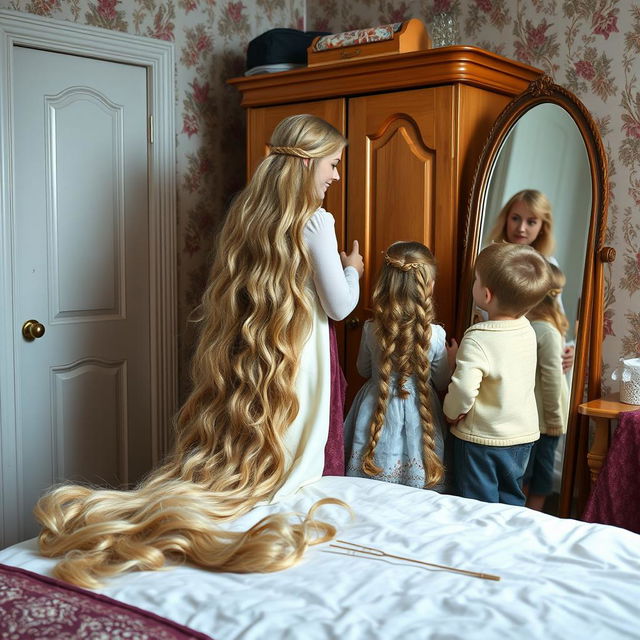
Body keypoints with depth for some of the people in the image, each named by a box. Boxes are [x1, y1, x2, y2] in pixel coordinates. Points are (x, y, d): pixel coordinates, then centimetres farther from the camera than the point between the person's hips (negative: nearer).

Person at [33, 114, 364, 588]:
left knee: (230, 451, 9)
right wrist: (352, 269, 9)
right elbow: (340, 306, -10)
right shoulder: (314, 221, -14)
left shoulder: (246, 213, 8)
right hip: (296, 359, -6)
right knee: (296, 464, 5)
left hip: (243, 359, 7)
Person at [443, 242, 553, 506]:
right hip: (523, 436, 6)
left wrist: (452, 412, -11)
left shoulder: (477, 339, -26)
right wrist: (460, 356, 4)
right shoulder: (527, 329, -5)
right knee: (511, 501, 20)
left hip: (481, 438, -6)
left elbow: (463, 390, -31)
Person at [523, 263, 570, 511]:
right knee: (542, 470, 13)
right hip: (543, 415, -2)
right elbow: (551, 378, -8)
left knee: (521, 470, 12)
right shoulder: (547, 330, -14)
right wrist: (555, 417, 1)